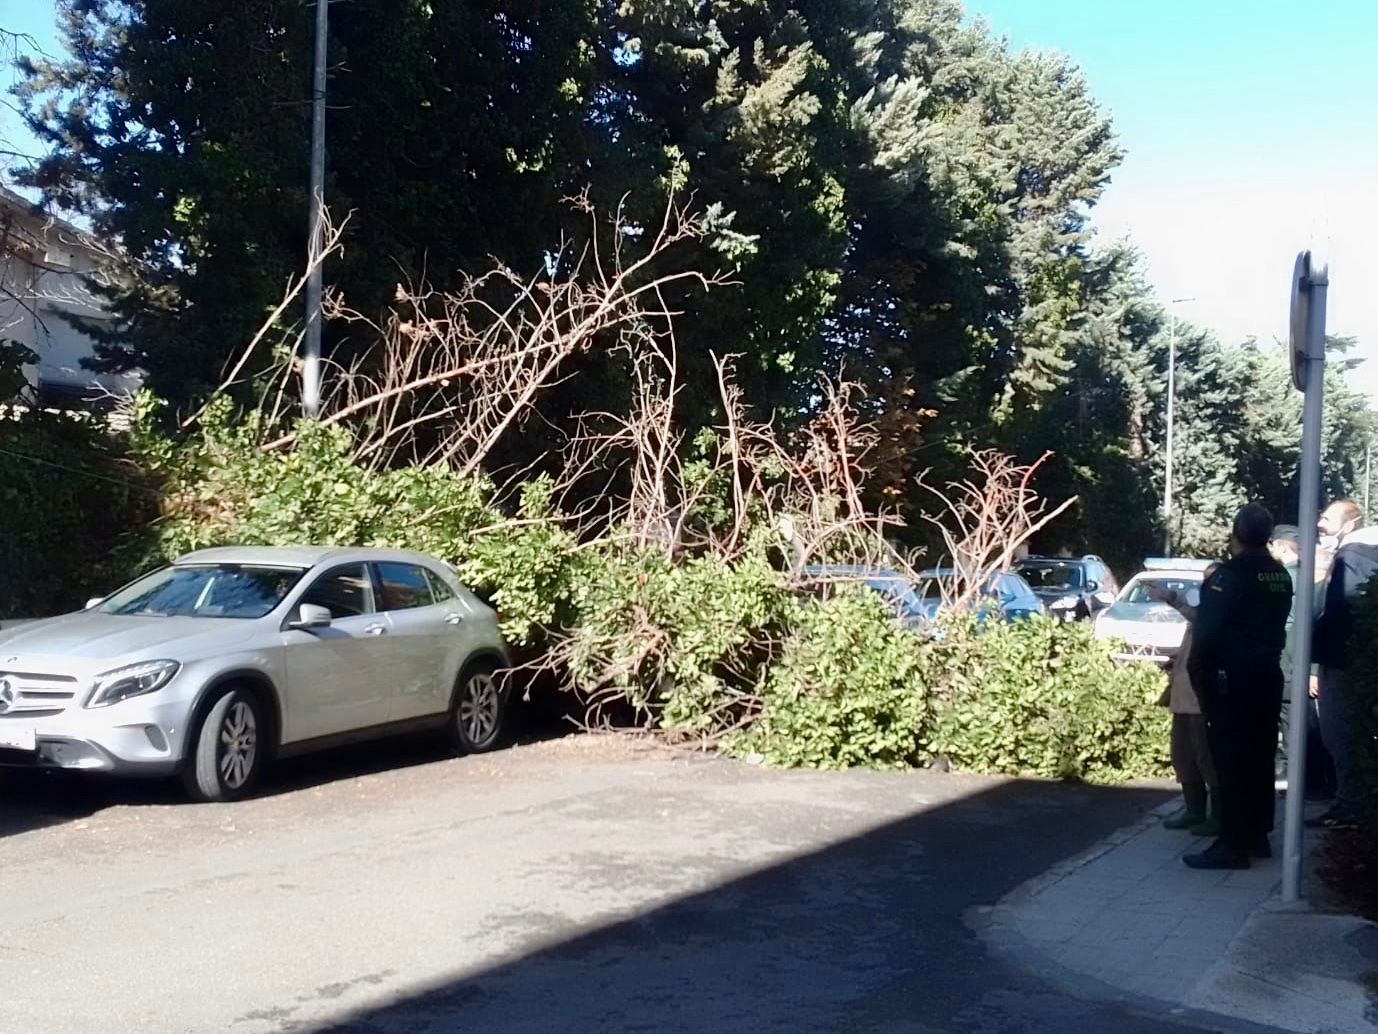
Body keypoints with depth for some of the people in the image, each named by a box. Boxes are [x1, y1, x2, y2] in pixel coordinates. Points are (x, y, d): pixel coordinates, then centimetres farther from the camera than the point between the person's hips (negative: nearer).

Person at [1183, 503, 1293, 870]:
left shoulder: (1231, 575, -16)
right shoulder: (1280, 577, 9)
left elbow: (1207, 629, -17)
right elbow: (1277, 626, 14)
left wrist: (1196, 672, -7)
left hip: (1233, 678, -8)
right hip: (1268, 675, 8)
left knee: (1232, 762, -7)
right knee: (1259, 759, 14)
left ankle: (1233, 846, -6)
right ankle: (1258, 837, 21)